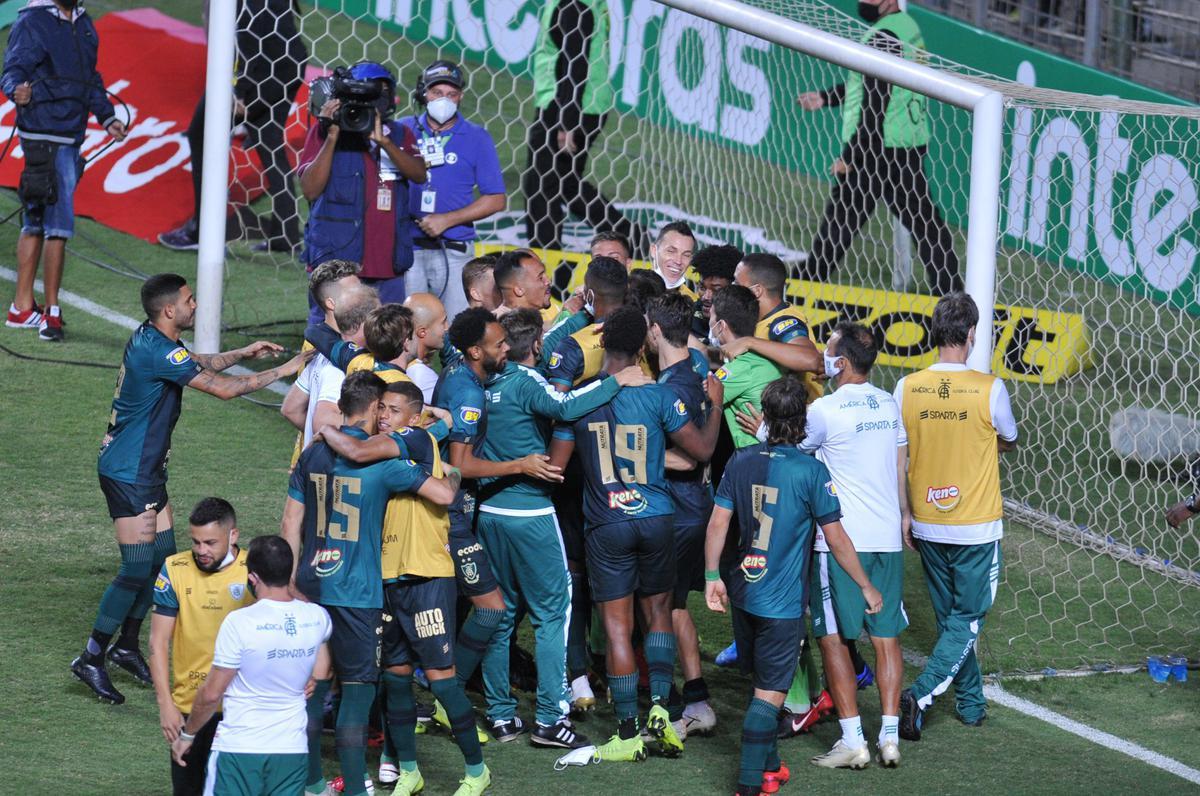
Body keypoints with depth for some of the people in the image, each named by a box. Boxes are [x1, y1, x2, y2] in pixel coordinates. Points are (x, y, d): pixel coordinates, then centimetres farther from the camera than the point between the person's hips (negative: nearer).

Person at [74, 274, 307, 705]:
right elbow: (222, 388, -24)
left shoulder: (153, 339, 7)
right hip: (128, 472, -10)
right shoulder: (157, 351, -24)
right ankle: (92, 658, -2)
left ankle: (128, 645, 24)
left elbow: (198, 364, 28)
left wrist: (243, 353, 17)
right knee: (138, 567, -8)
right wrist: (283, 370, -16)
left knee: (163, 555, 13)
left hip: (145, 470, 10)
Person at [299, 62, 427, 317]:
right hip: (336, 261, -3)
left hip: (388, 266, 4)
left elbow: (419, 174, -6)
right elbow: (310, 190, -7)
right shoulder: (324, 132, 3)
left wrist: (382, 141, -19)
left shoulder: (399, 134, 12)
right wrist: (332, 138, -14)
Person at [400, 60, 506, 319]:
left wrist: (447, 219, -7)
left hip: (453, 252, -1)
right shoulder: (404, 130, 10)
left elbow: (495, 200, 3)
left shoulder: (476, 138, 6)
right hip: (407, 248, 1)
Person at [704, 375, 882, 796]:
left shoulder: (741, 462, 0)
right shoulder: (811, 471, -14)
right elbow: (836, 539, -11)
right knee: (769, 694, -2)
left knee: (760, 680, 20)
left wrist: (713, 576, 10)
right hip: (782, 602, -5)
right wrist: (867, 588, -1)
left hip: (743, 592, 5)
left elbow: (718, 522, 1)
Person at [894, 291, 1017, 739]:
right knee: (967, 621, 5)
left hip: (928, 527, 4)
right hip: (977, 526, -4)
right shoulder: (989, 389, -15)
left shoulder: (907, 388, -7)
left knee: (950, 617, 19)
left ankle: (971, 703, 28)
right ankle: (921, 694, -13)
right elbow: (1009, 442, 5)